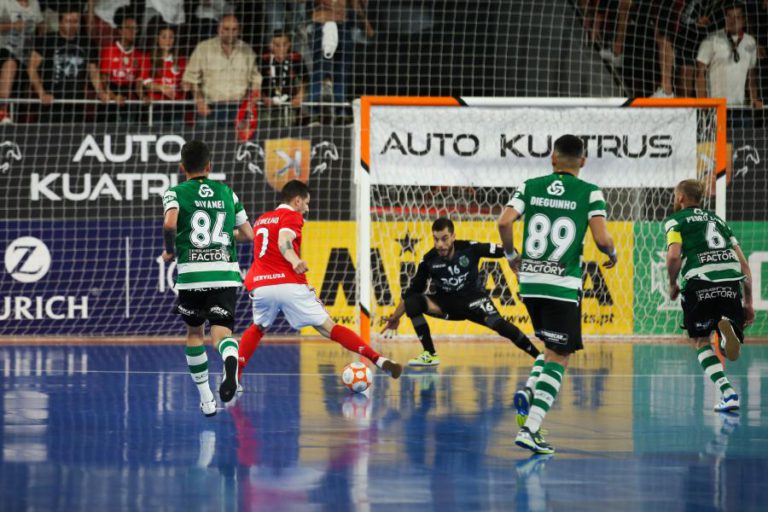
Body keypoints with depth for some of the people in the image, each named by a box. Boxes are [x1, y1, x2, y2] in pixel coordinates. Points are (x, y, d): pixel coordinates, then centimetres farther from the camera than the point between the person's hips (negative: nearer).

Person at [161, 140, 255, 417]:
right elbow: (248, 234, 17)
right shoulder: (226, 192, 15)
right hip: (225, 272, 1)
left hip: (191, 274, -1)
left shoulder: (176, 192, 5)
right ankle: (230, 365, -44)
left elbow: (169, 224, -15)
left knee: (195, 332, 20)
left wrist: (170, 250, 3)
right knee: (222, 332, -8)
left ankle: (206, 398, 23)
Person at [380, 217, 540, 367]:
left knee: (498, 324, -28)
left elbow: (504, 251, -15)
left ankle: (539, 356, -16)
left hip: (474, 299, -3)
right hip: (447, 303, 3)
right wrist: (396, 317, -2)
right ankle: (430, 355, -13)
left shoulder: (470, 249, -20)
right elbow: (412, 291, -3)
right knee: (412, 302, -21)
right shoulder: (429, 261, -13)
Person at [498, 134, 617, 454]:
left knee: (553, 346, 26)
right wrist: (612, 254, 10)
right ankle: (530, 428, -10)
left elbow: (504, 222, -6)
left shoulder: (530, 187, 6)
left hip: (529, 282, 5)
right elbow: (601, 238, -13)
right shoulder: (590, 193, -3)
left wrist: (511, 255, 12)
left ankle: (528, 392, 1)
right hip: (563, 285, -4)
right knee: (558, 357, 1)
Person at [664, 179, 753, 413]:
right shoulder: (717, 219, 29)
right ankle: (727, 326, -28)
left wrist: (672, 284, 11)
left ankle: (727, 392, -6)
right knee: (733, 355, 9)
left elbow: (674, 255, -6)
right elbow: (744, 264, 23)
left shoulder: (675, 220, 13)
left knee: (701, 341, 16)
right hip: (731, 281, 4)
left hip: (699, 282, -4)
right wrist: (748, 303, 24)